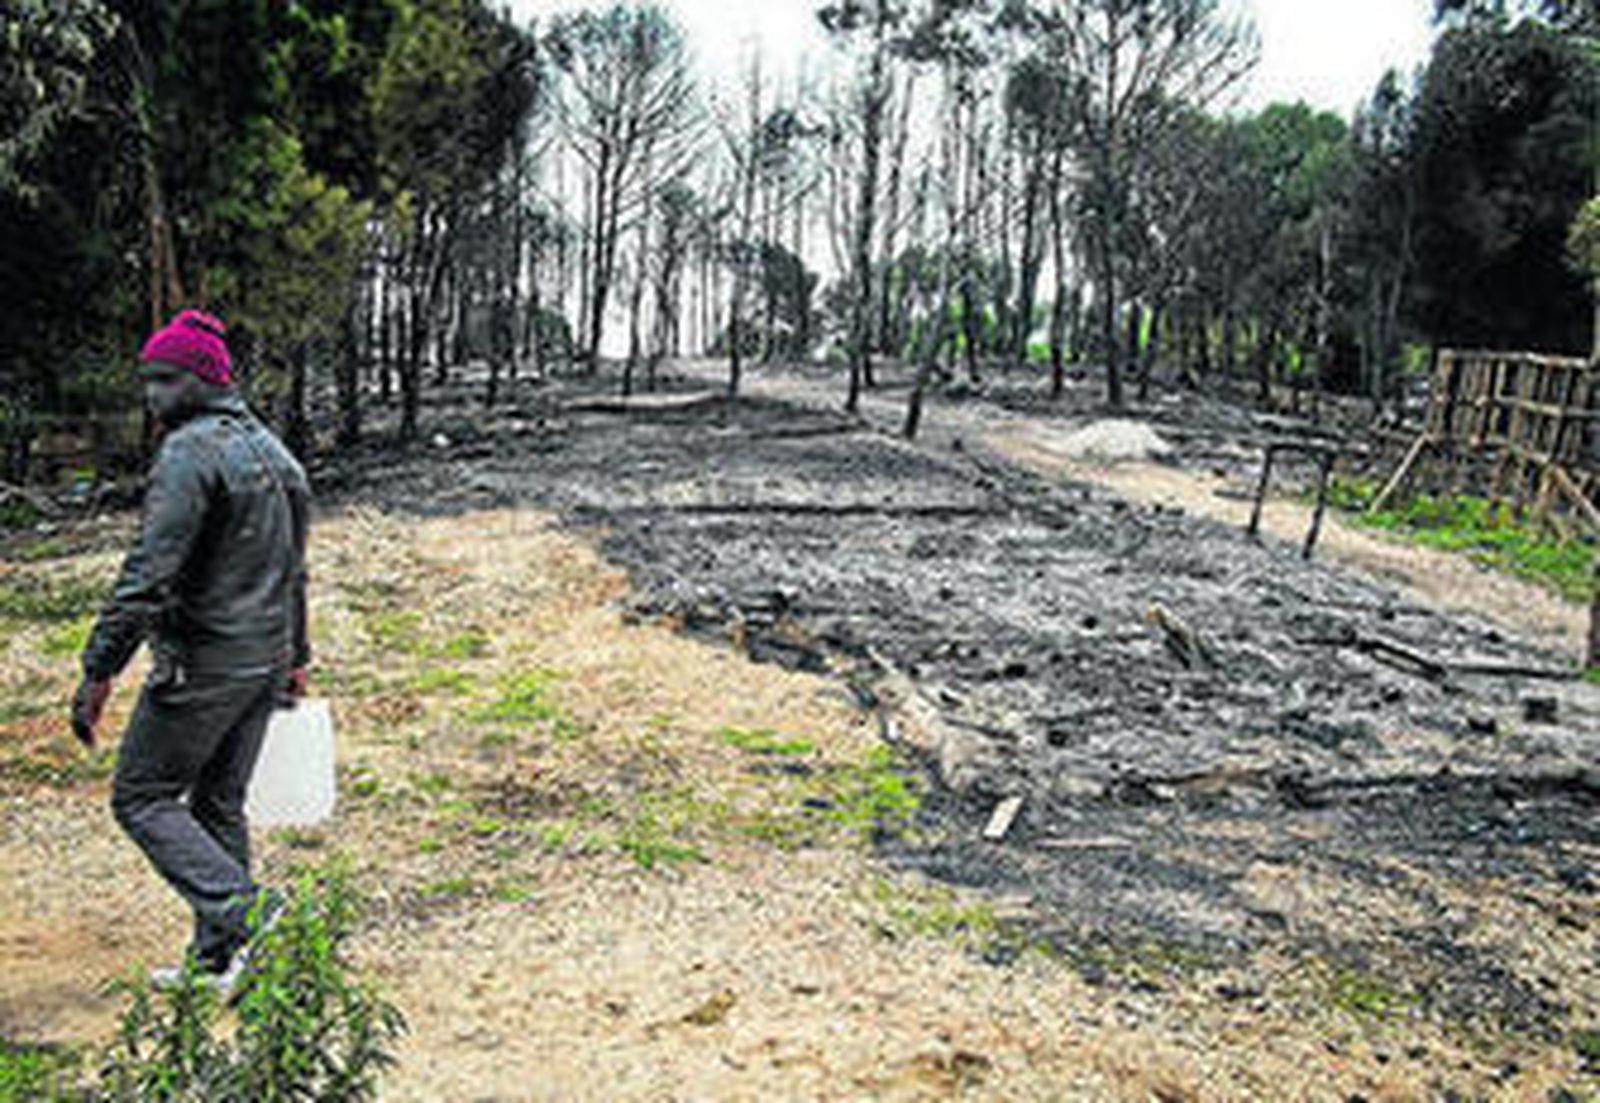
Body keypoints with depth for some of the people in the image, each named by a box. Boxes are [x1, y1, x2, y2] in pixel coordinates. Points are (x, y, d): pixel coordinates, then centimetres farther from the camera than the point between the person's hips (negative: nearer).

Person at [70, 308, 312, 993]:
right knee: (219, 804, 15)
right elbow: (293, 570, 21)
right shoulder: (271, 450, 14)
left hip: (202, 666, -8)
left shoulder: (190, 453, -15)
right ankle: (219, 960, 20)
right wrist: (294, 657, 29)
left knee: (142, 797, 4)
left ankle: (244, 911, -9)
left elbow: (148, 576, -22)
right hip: (264, 664, 9)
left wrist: (98, 672, -18)